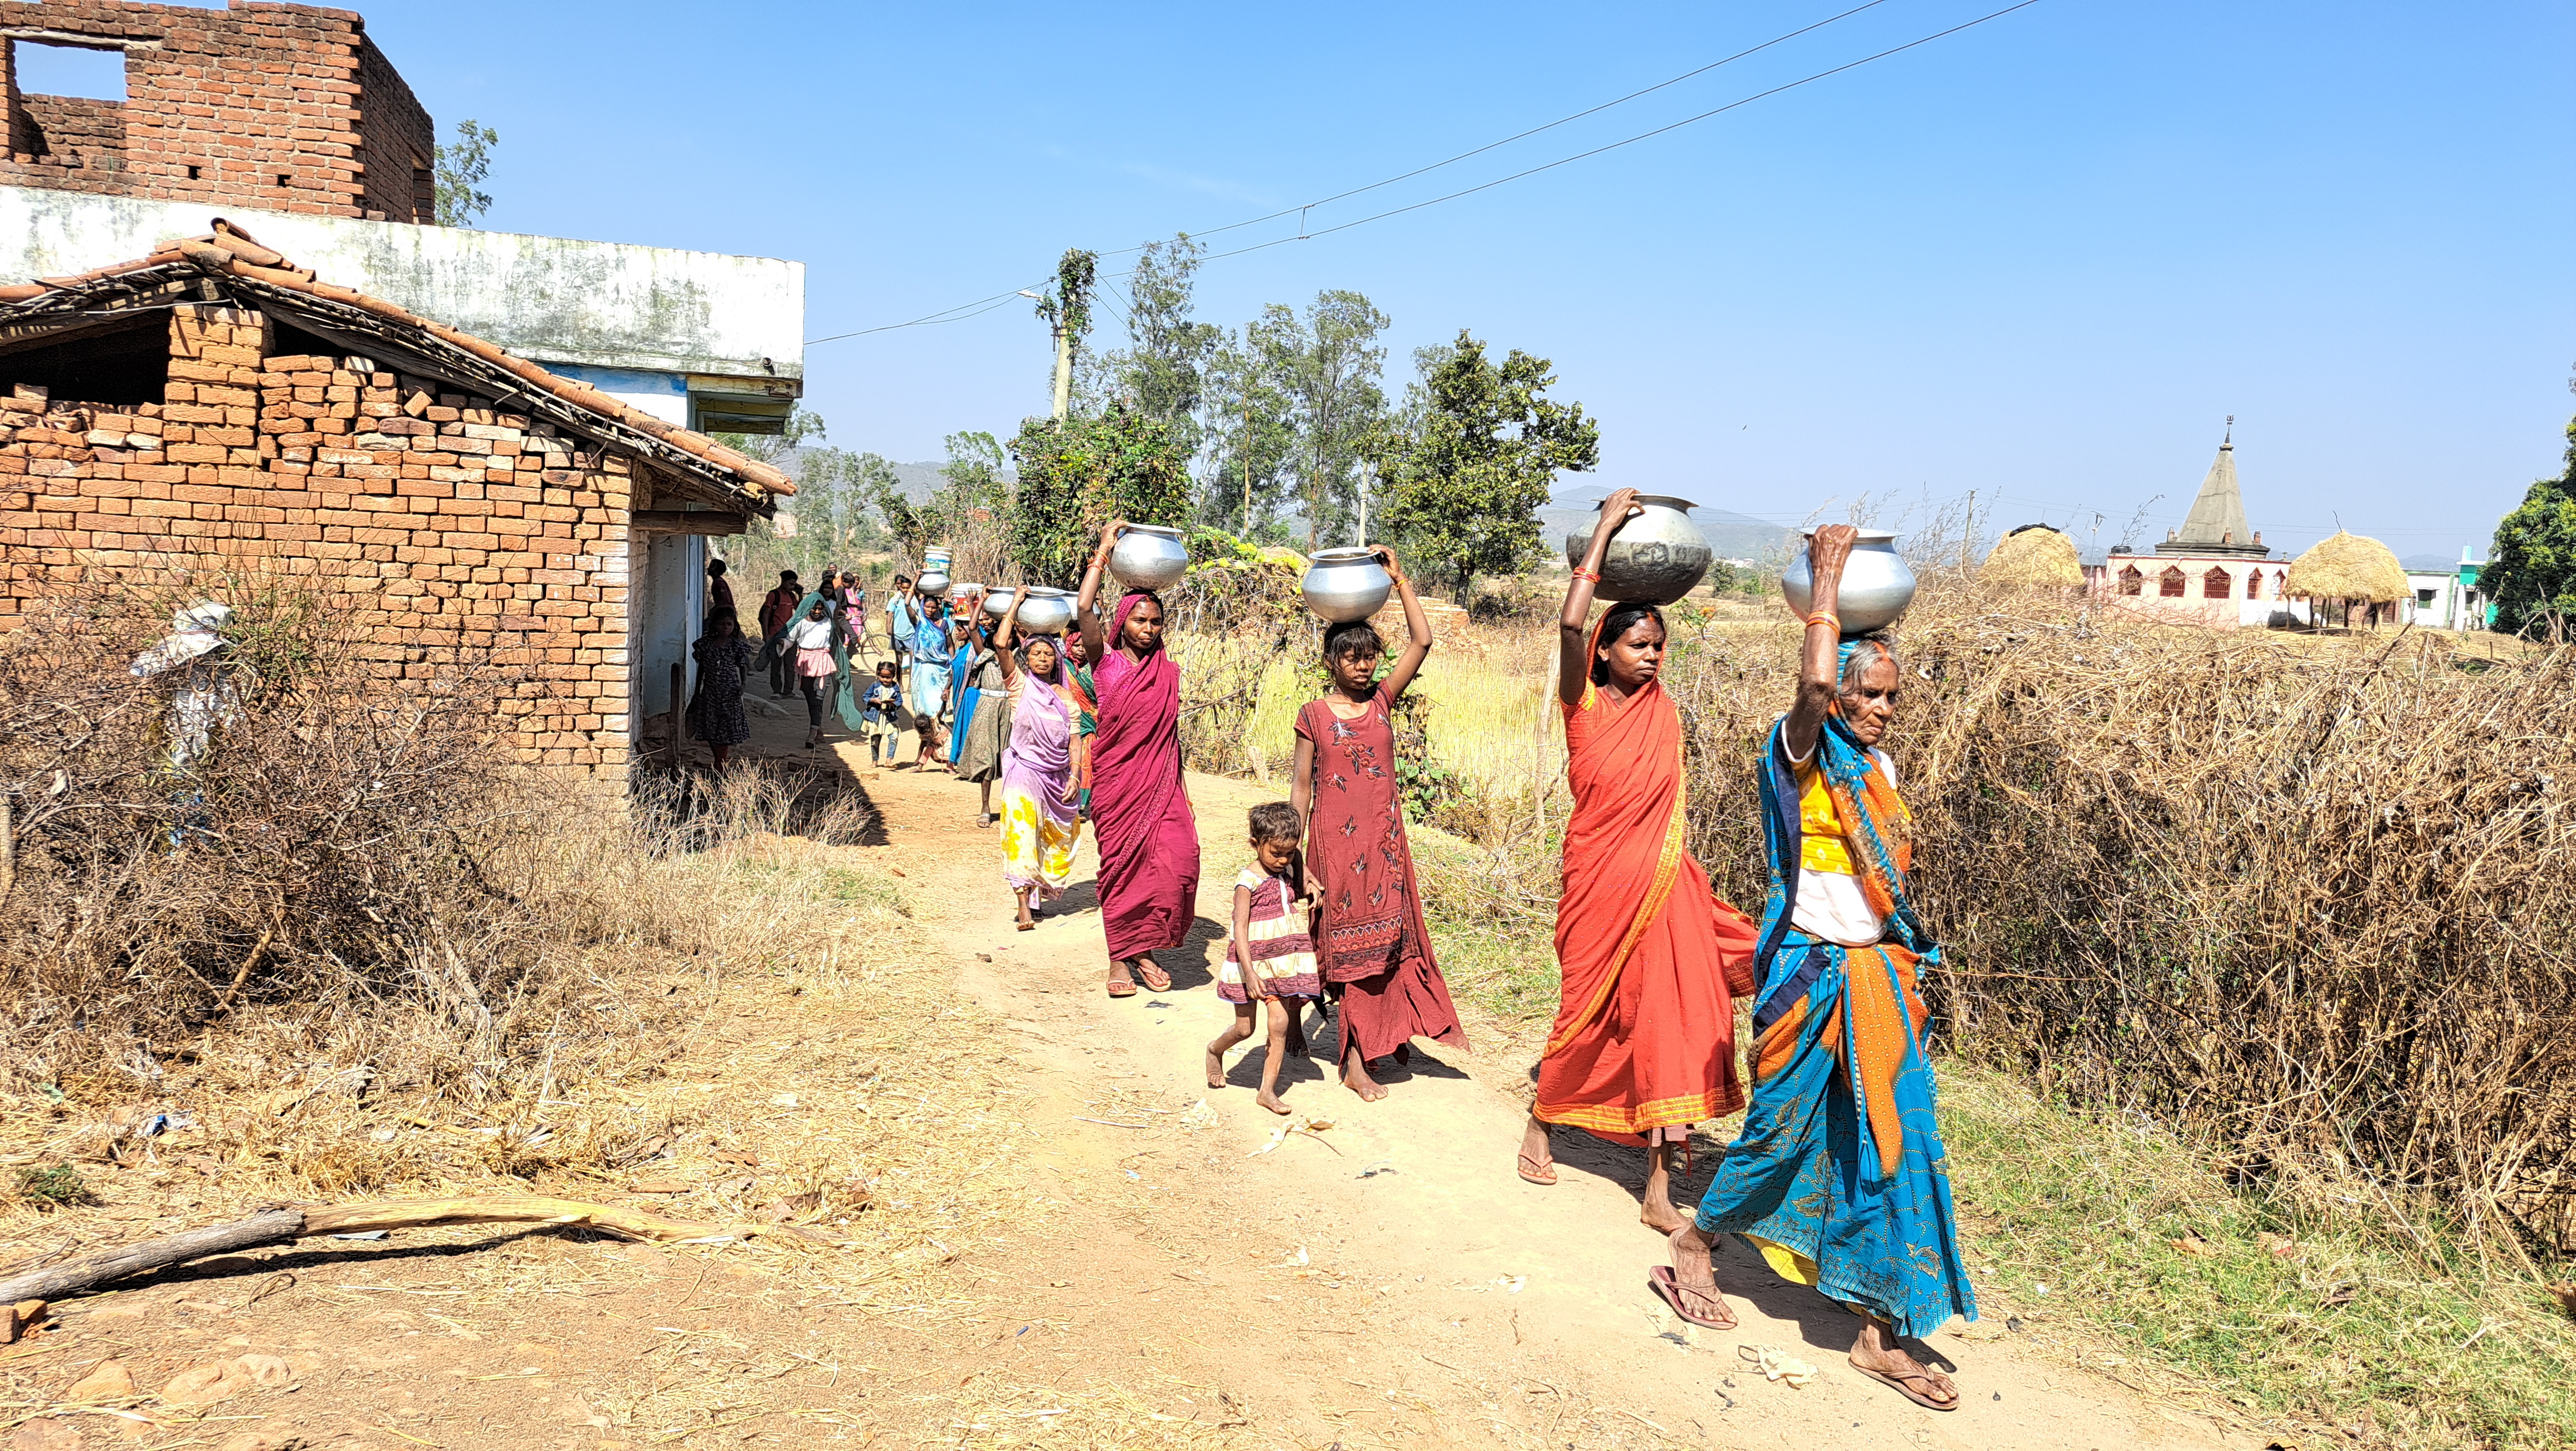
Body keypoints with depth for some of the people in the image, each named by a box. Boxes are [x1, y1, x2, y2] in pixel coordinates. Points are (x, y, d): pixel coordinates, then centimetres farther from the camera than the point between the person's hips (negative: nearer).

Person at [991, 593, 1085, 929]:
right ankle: (1024, 905, -20)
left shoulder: (1066, 696, 8)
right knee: (1022, 828, -16)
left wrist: (1074, 775, -4)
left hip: (1057, 774, 4)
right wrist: (1016, 604, -7)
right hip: (1024, 768, -4)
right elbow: (1000, 644, -14)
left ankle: (1043, 888, 32)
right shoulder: (1020, 684, -1)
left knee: (1058, 835, 10)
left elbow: (1073, 738, 7)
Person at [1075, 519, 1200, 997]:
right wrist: (1104, 551, -12)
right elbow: (1084, 609, -17)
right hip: (1116, 779, -3)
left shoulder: (1168, 670, 10)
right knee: (1121, 865, 1)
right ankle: (1120, 958, 14)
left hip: (1159, 779, 3)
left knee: (1176, 858, -10)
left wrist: (1181, 788, 13)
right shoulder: (1105, 661, -1)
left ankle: (1146, 950, 7)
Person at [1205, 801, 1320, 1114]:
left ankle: (1268, 1090, 5)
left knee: (1280, 1023, -4)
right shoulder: (1248, 881, -16)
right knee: (1244, 1028, 5)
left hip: (1281, 963, 5)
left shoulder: (1288, 873, 4)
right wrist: (1250, 973, -27)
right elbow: (1240, 930, -20)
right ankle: (1215, 1050, 38)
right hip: (1251, 962, -5)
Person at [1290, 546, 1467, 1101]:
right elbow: (1300, 790, -2)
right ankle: (1354, 1058, 15)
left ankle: (1359, 1059, 22)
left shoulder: (1382, 700, 4)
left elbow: (1422, 642, -5)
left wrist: (1399, 578, -8)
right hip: (1337, 842, -3)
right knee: (1349, 946, 4)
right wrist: (1296, 861, -7)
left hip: (1384, 839, 3)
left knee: (1387, 941, 8)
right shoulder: (1314, 715, -3)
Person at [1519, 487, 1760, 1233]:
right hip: (1601, 884, -4)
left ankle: (1660, 1192, 7)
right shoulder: (1584, 705, -8)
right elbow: (1570, 621, -23)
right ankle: (1539, 1126, 36)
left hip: (1665, 884, 4)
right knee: (1590, 1013, 10)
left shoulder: (1660, 704, 5)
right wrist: (1607, 527, -18)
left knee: (1671, 1022, 0)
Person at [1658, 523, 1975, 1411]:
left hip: (1879, 973, 7)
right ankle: (1691, 1252, 27)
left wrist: (1908, 956, 18)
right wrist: (1827, 581, -21)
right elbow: (1814, 682, -32)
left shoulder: (1878, 764, 12)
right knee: (1784, 1130, 3)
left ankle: (1882, 1333, 13)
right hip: (1810, 971, -7)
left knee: (1890, 1145, 4)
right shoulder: (1802, 752, -10)